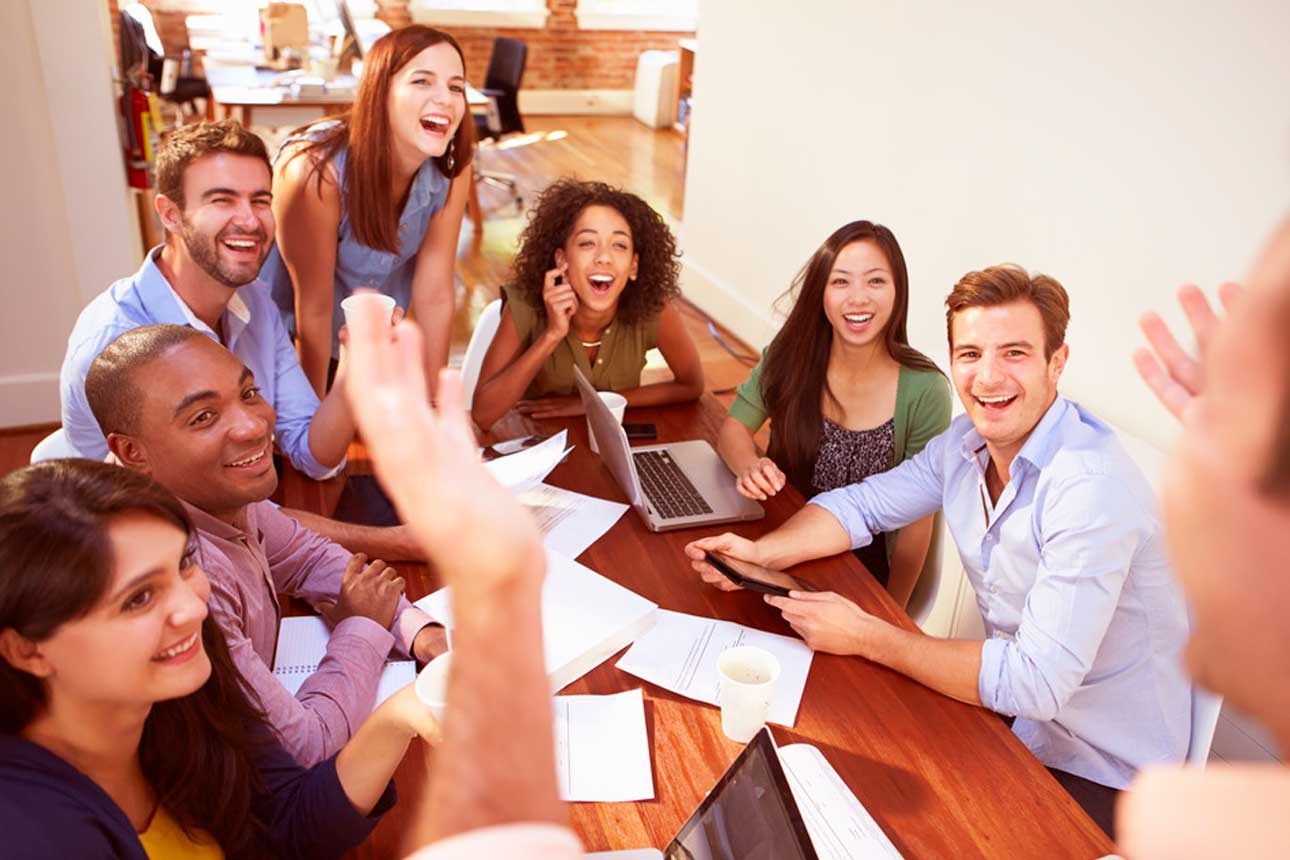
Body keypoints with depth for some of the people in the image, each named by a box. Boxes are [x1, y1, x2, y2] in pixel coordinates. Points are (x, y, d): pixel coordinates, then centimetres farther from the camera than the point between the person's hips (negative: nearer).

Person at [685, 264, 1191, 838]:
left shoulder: (1092, 489, -30)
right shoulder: (968, 442, -5)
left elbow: (1035, 683, -32)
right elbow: (863, 504, 5)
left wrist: (866, 636, -26)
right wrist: (761, 554, -13)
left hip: (1101, 778, -6)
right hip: (1017, 712, 6)